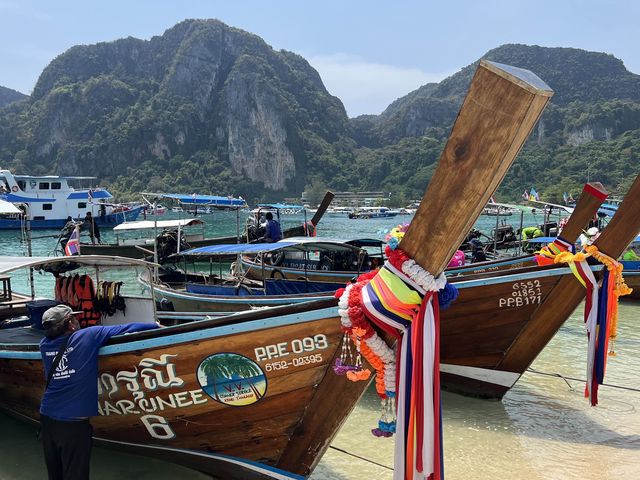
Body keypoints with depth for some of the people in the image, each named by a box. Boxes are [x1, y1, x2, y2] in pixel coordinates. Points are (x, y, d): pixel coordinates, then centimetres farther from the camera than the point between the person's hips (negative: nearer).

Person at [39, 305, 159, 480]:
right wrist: (157, 326, 8)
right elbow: (123, 329, -3)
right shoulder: (88, 336, -9)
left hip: (47, 418, 5)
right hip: (74, 423, -5)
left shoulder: (45, 345, 3)